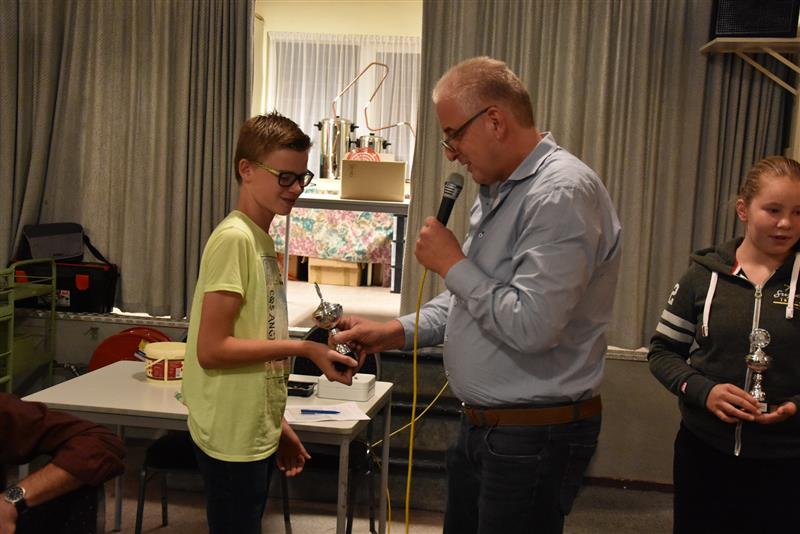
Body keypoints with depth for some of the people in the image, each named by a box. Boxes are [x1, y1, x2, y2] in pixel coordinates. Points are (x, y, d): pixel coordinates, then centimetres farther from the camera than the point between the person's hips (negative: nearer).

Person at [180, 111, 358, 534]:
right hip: (233, 437, -9)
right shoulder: (234, 238, -16)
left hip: (255, 433, 9)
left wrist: (277, 425, 15)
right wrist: (302, 348, -19)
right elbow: (211, 350, -20)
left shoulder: (260, 240, 10)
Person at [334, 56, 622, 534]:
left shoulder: (562, 194, -22)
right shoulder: (497, 193, 11)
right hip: (482, 424, 9)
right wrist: (395, 332, 9)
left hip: (534, 438, -9)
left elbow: (530, 325, -29)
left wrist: (453, 264, -16)